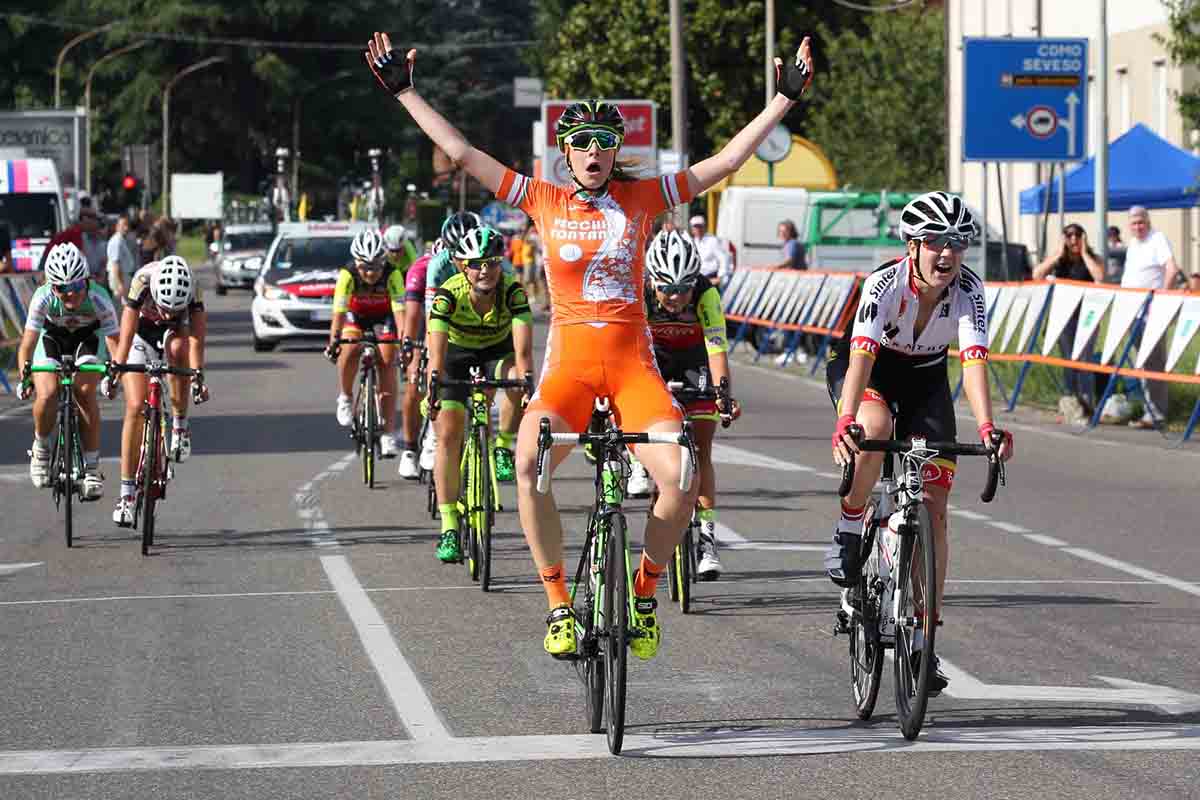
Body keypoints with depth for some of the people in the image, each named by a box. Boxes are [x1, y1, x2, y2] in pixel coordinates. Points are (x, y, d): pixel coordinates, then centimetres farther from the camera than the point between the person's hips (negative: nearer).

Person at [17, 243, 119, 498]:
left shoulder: (98, 299, -33)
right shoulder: (43, 298, -33)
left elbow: (114, 340, -35)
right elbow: (28, 341, -35)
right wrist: (25, 375, -49)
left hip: (88, 337, 0)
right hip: (52, 337, 0)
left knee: (85, 392, -22)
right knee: (47, 394, -23)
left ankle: (92, 468, -12)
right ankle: (41, 448, 5)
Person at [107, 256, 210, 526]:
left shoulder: (192, 289, -32)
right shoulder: (142, 283, -35)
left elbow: (195, 338, -38)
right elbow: (126, 336, -37)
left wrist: (197, 375, -50)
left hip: (173, 333, 1)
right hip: (141, 334, -1)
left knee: (178, 347, -36)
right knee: (135, 407, -12)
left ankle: (180, 425, -19)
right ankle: (127, 493, -7)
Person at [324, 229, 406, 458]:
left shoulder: (392, 274, -31)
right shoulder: (348, 275, -31)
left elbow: (400, 310, -38)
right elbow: (339, 312, -38)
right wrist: (333, 341, -52)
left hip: (383, 317, 0)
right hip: (355, 316, 0)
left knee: (386, 364, -15)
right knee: (350, 351, -29)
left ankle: (388, 434, -14)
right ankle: (345, 398, -1)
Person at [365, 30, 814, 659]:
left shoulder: (642, 198, 6)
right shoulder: (545, 201, 5)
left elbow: (726, 161, 6)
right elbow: (460, 153, 4)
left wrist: (785, 99, 4)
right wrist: (404, 93, 3)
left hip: (632, 362, 0)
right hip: (569, 361, 0)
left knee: (681, 478, -21)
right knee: (528, 466, -29)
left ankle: (645, 592, 6)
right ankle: (558, 604, -15)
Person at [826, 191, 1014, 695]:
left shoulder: (969, 290, -25)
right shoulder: (885, 284, -32)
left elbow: (974, 361, -37)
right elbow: (861, 357, -43)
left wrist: (987, 427, -53)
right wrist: (845, 422, -58)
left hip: (924, 378, 3)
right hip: (867, 369, -3)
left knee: (933, 510, -6)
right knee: (876, 427, -39)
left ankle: (923, 640, -2)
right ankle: (850, 528, -14)